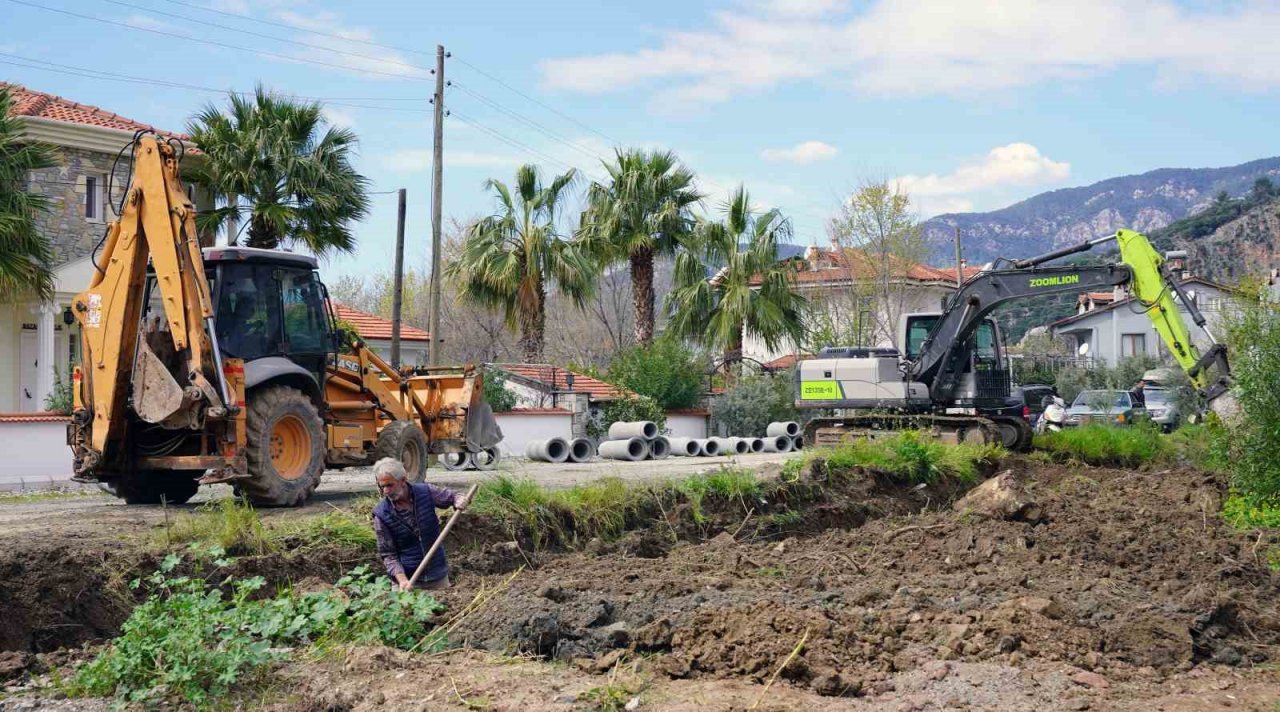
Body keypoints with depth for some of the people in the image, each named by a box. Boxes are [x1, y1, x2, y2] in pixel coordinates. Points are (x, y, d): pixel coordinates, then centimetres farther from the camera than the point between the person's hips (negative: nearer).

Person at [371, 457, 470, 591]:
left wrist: (460, 500, -16)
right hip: (406, 579, -2)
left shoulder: (426, 492, -6)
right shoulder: (381, 515, -11)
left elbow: (453, 496, 8)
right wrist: (402, 579, -23)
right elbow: (388, 554, -8)